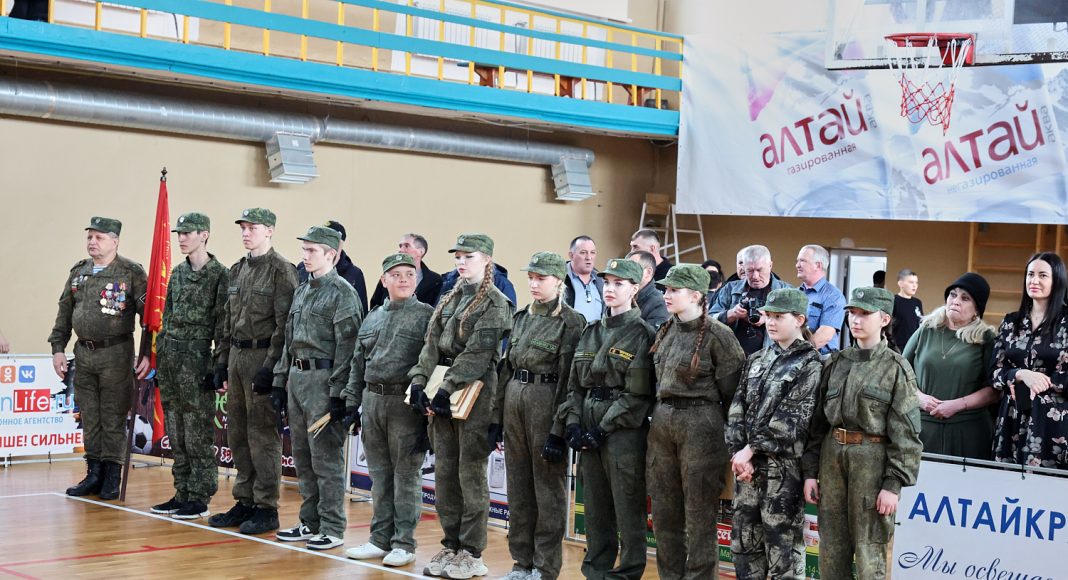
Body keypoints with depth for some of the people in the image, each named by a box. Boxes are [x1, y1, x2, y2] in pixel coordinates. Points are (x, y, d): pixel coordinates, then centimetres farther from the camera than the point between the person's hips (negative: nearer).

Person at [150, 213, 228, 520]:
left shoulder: (220, 274, -8)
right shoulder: (177, 273, 14)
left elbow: (222, 324, -10)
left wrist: (218, 367, -13)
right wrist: (160, 359, 15)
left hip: (197, 357, -7)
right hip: (170, 356, 8)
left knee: (198, 434, -3)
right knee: (176, 434, 10)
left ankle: (200, 499, 2)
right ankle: (182, 494, 18)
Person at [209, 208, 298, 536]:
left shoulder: (281, 271, -10)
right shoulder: (237, 271, 15)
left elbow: (284, 325, -15)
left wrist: (270, 367, -20)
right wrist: (223, 362, 15)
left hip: (263, 358, -8)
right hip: (237, 357, 8)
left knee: (262, 435, -5)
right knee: (237, 433, 11)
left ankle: (266, 509, 1)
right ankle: (245, 502, 20)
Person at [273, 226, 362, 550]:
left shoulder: (342, 292, -10)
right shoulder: (302, 291, 16)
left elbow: (347, 346, -15)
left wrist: (338, 393, -19)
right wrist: (281, 380, 15)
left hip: (323, 380, -9)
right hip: (297, 378, 9)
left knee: (325, 456, -5)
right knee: (302, 456, 12)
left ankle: (332, 529, 1)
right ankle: (310, 522, 22)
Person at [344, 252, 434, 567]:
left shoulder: (426, 315, -3)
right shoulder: (373, 318, 15)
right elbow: (358, 365, 18)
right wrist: (350, 404, 14)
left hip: (405, 404, -6)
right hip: (372, 401, 6)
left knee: (406, 475, 0)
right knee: (379, 475, 11)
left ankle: (404, 543, 6)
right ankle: (381, 539, 20)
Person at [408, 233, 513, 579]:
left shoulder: (495, 302, -7)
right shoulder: (450, 298, 16)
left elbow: (477, 353, -15)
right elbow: (433, 343, 11)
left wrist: (447, 389, -19)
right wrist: (419, 380, -3)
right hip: (441, 393, 7)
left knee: (470, 473, -3)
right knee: (444, 471, 9)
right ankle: (451, 546, 17)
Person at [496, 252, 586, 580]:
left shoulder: (571, 322, -9)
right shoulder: (521, 318, 13)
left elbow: (567, 380, -13)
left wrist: (558, 430, -18)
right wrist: (497, 416, 11)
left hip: (546, 402, -7)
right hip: (514, 400, 7)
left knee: (547, 486, 1)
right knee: (518, 484, 10)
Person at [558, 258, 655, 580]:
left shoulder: (641, 334, -5)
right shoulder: (591, 332, 15)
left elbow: (637, 394, -12)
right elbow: (575, 384, 13)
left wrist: (603, 429, -15)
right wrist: (573, 421, -2)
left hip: (623, 430, -6)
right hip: (588, 428, 6)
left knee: (627, 507, -1)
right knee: (595, 505, 12)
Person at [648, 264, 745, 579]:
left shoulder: (718, 335, -12)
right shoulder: (666, 331, 10)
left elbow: (730, 388, -8)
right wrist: (660, 415, 15)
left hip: (700, 424, -7)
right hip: (661, 421, 7)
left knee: (698, 512, 0)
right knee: (663, 509, 12)